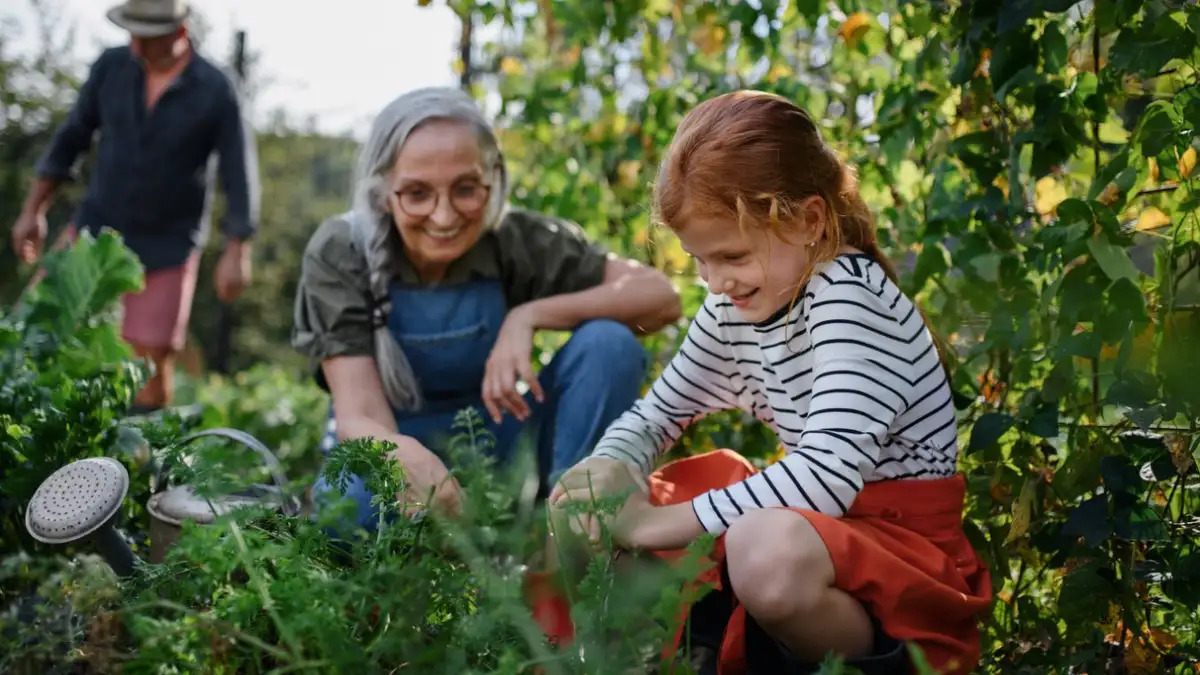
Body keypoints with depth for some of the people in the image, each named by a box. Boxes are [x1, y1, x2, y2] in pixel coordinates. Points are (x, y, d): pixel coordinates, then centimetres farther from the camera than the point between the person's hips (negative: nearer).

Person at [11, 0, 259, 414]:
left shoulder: (215, 91, -13)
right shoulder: (111, 67, -4)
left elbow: (239, 174, -9)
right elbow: (72, 138, 7)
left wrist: (236, 253, -13)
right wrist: (33, 211, 8)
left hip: (168, 244, -3)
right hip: (97, 226, 3)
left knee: (153, 355, -3)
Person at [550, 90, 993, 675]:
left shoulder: (850, 295, -21)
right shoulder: (734, 309, 3)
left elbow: (825, 477, -32)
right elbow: (655, 415, 14)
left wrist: (661, 524, -27)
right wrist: (608, 468, -11)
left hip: (901, 538, -8)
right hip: (806, 521, 8)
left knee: (768, 552, -41)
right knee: (593, 506, 4)